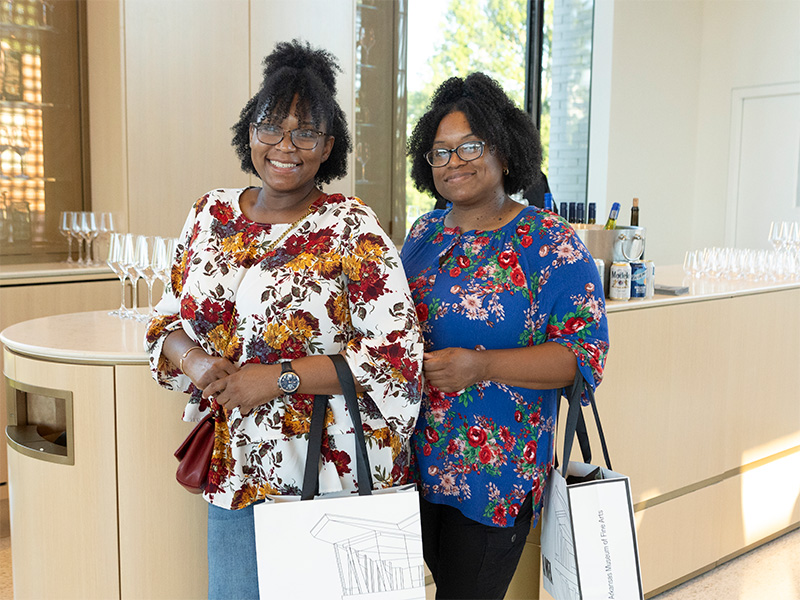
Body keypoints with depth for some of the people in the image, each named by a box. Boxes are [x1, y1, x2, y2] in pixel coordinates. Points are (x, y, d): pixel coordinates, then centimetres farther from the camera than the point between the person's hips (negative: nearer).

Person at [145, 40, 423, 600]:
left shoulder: (353, 229, -12)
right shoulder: (212, 214, 4)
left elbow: (397, 357, -17)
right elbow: (167, 321, 12)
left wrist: (281, 377, -21)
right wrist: (192, 360, -11)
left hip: (333, 476, -4)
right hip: (236, 471, 5)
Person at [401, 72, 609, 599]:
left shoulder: (552, 245, -10)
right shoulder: (424, 233, 8)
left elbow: (585, 352, -14)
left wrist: (481, 366, -25)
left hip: (497, 473, -4)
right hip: (414, 459, 5)